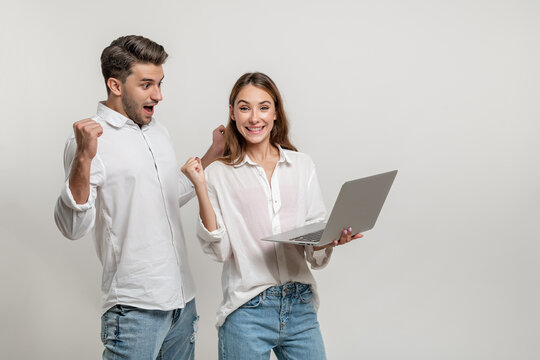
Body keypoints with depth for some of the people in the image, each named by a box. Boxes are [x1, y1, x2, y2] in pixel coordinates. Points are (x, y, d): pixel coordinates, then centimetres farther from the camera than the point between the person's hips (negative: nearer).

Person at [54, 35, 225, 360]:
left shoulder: (158, 131, 12)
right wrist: (83, 159, -32)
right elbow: (73, 228, -20)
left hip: (183, 298, 7)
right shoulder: (91, 138, -12)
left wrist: (214, 154, 17)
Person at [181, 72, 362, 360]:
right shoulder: (219, 174, 0)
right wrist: (201, 187, -13)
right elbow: (218, 249, -6)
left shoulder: (302, 166, 7)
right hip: (247, 313, -2)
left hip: (301, 307, 3)